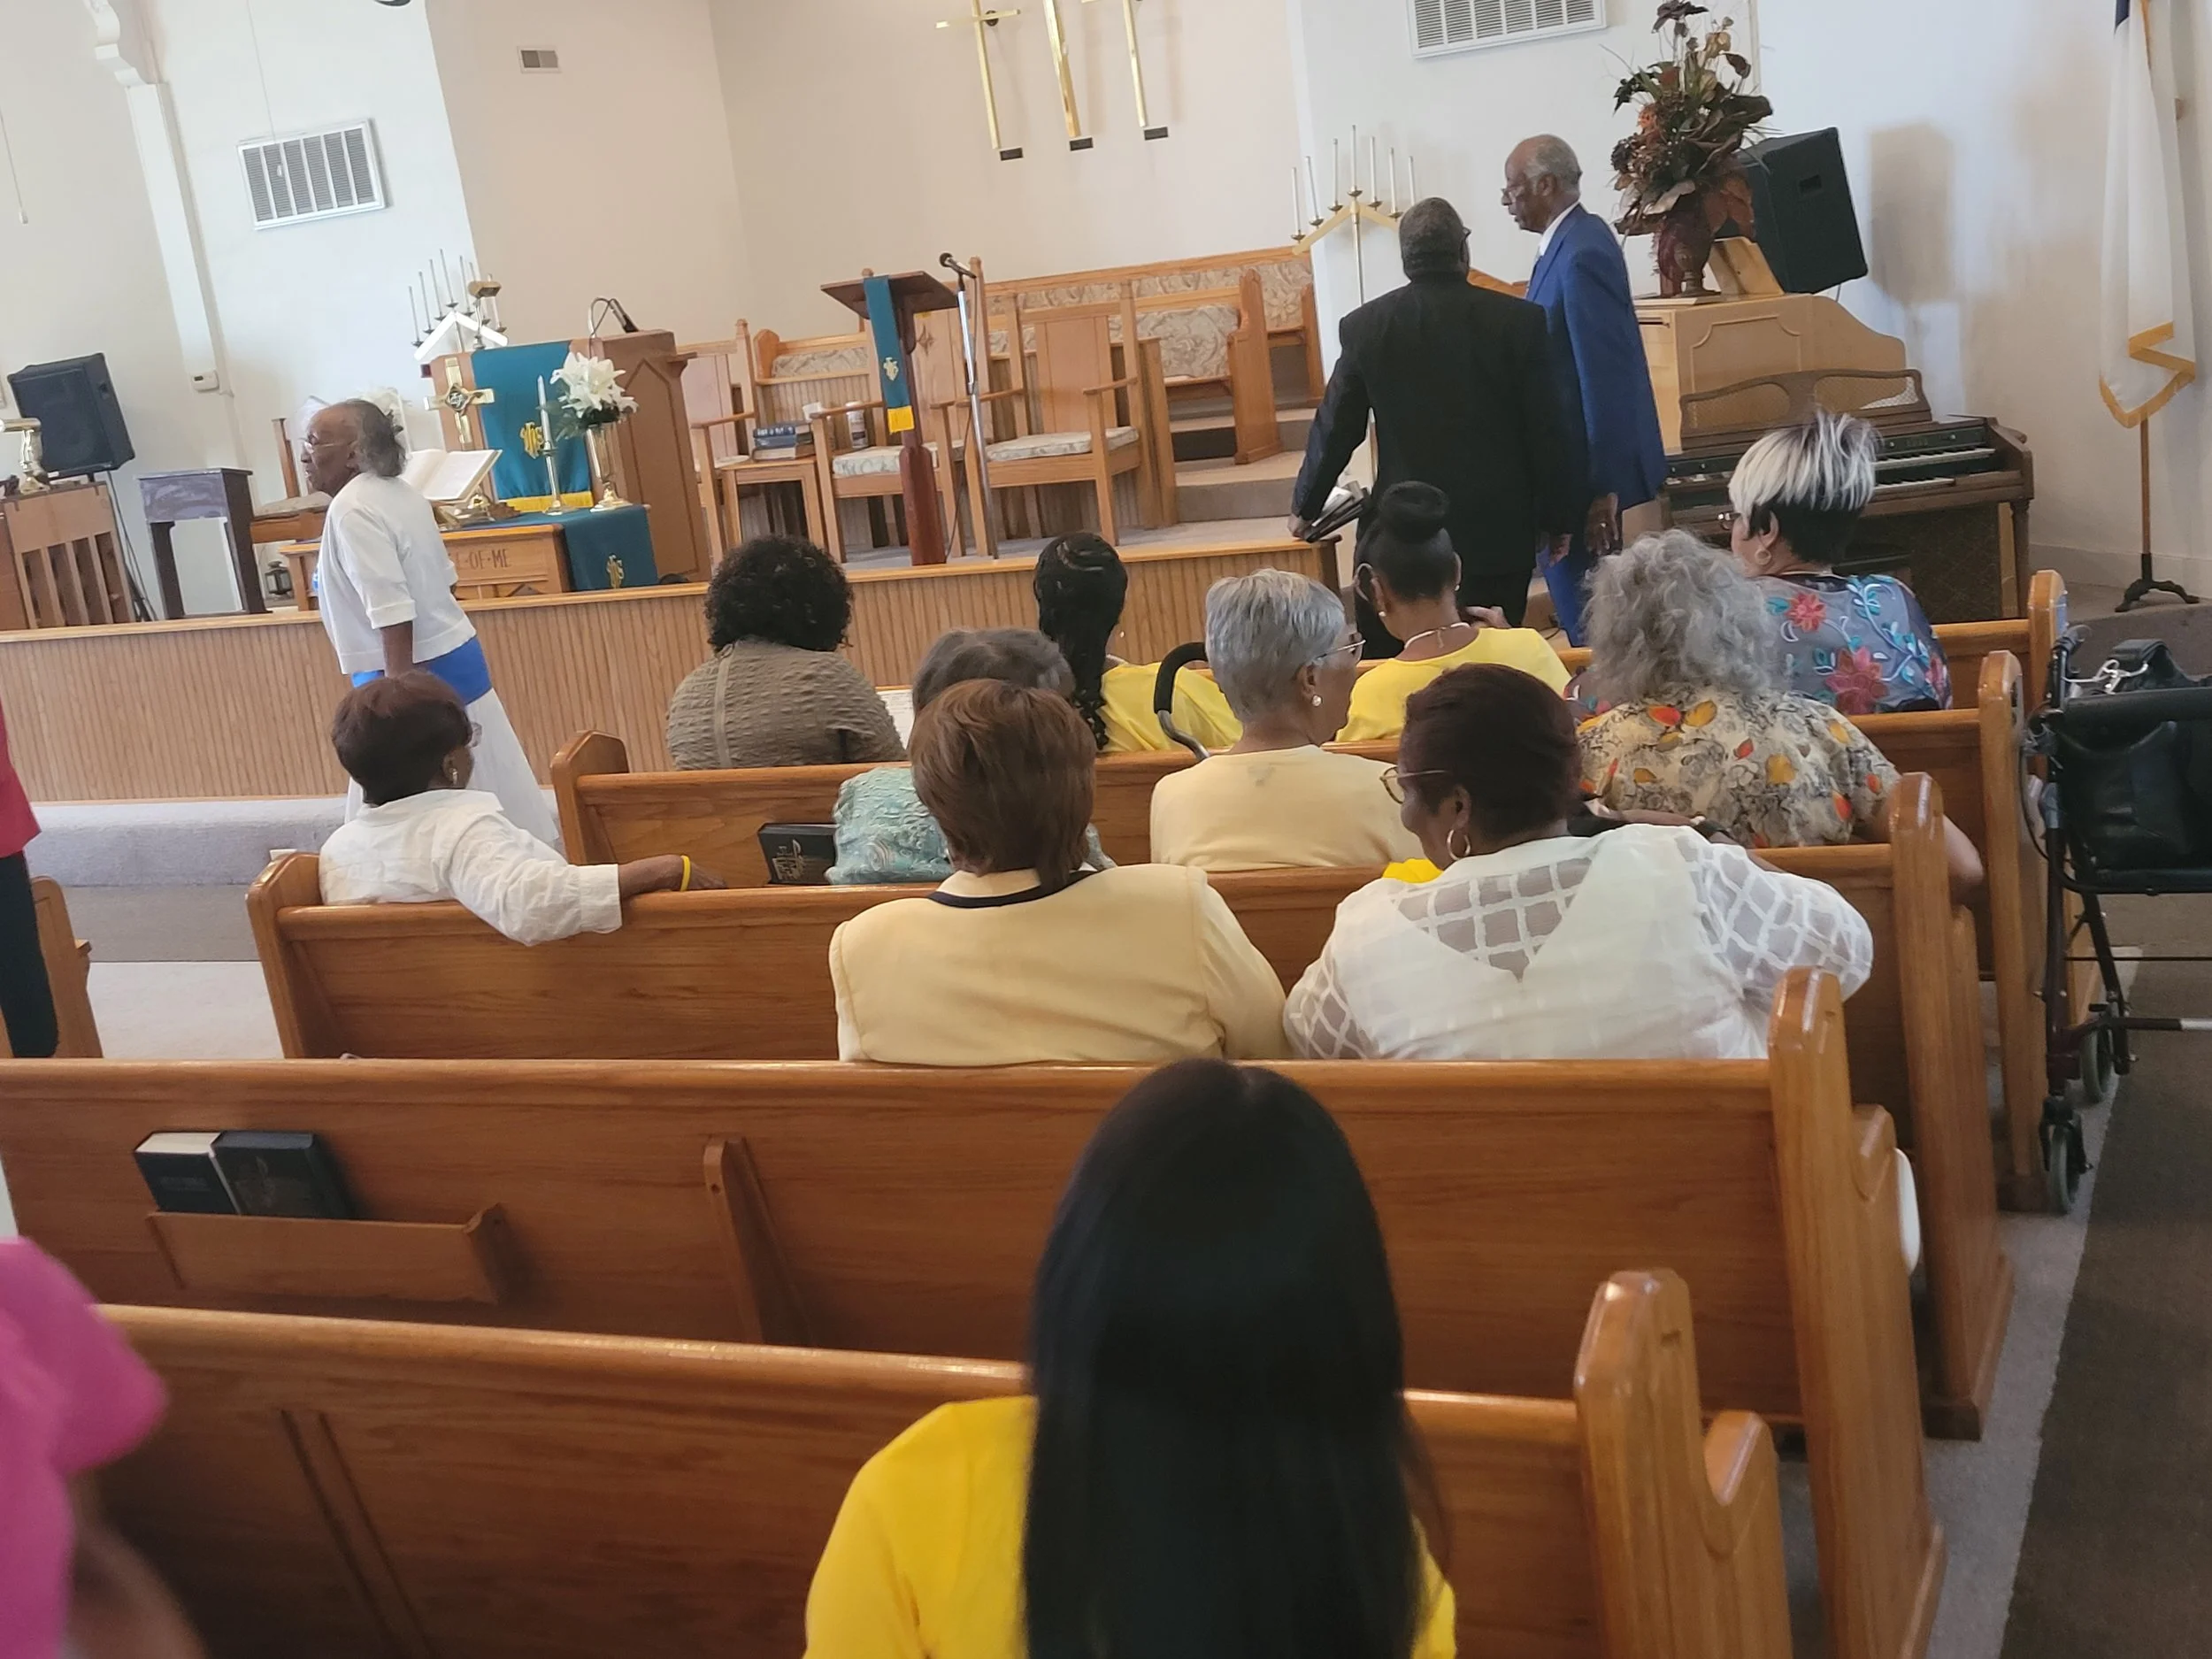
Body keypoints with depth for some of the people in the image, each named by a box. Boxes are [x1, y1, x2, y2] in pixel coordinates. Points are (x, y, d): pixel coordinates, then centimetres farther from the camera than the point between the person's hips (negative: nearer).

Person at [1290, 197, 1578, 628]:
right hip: (1499, 532, 0)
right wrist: (1557, 519, 10)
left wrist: (1305, 507, 20)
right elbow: (1546, 430, -1)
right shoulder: (1519, 320, -5)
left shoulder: (1365, 326, -2)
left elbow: (1335, 429, 6)